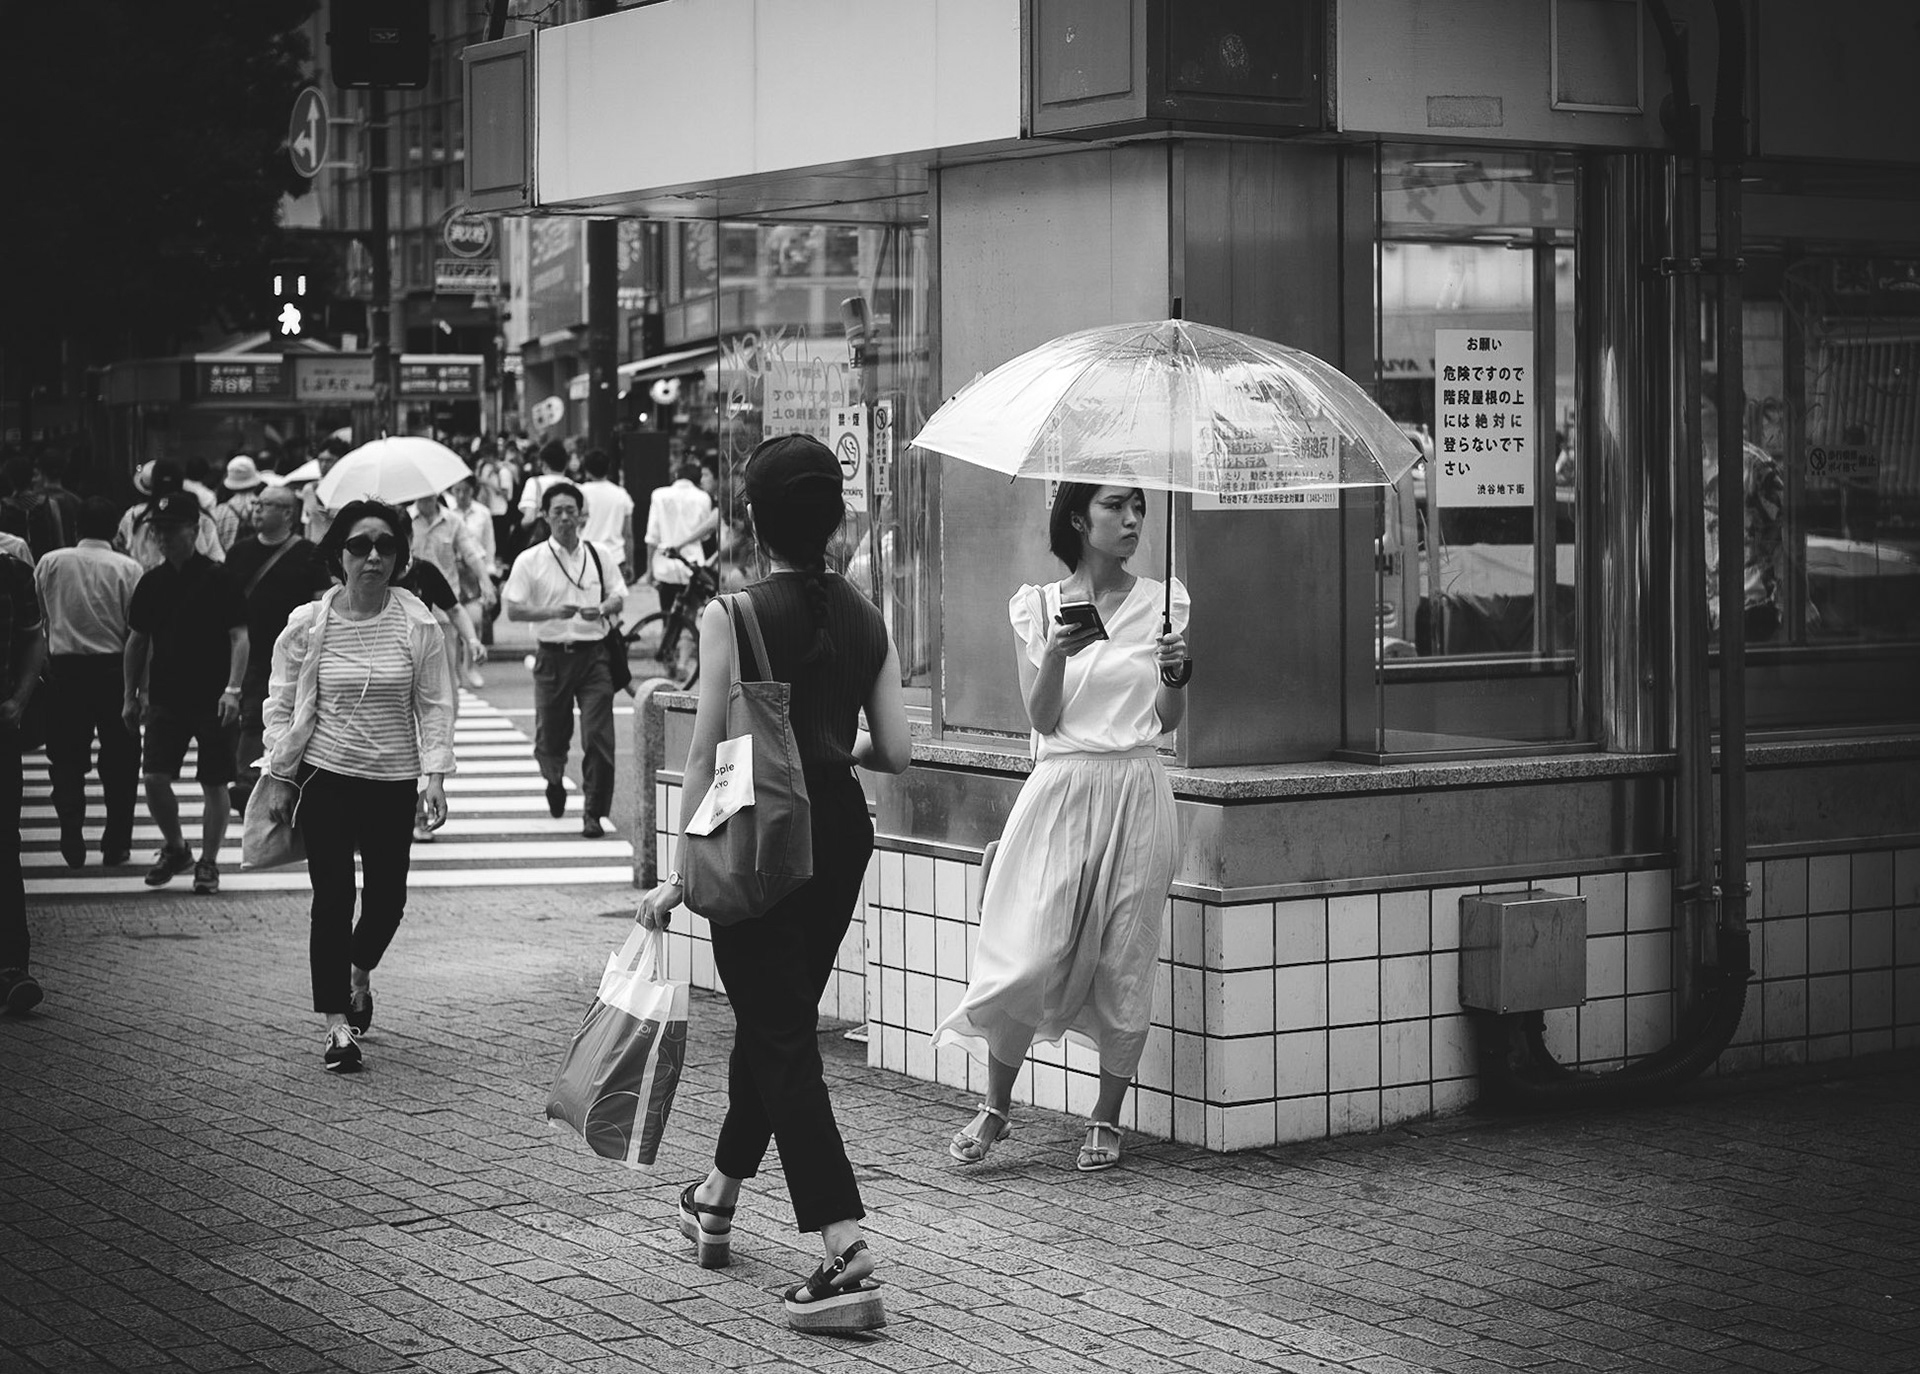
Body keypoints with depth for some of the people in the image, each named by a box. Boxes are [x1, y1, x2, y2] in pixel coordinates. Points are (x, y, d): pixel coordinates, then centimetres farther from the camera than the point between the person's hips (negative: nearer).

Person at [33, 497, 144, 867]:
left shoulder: (50, 563, -1)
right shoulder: (127, 569, -6)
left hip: (65, 669, 1)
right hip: (113, 670, -1)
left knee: (67, 758, 11)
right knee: (118, 761, 10)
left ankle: (71, 838, 0)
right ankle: (115, 844, 12)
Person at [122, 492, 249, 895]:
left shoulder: (217, 579, -8)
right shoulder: (152, 582, 6)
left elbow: (239, 636, -10)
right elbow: (137, 640, 14)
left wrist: (233, 690, -20)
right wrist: (131, 696, 13)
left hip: (213, 702, -4)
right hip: (166, 701, 4)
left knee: (214, 784, 2)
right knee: (154, 778, -4)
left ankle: (208, 863, 14)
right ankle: (175, 848, 17)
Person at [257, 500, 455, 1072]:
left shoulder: (417, 624, -3)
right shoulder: (307, 624, -4)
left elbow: (434, 705, 1)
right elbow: (281, 707, 4)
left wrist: (434, 776, -8)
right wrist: (280, 778, 1)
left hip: (393, 779, 1)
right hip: (326, 774, -1)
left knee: (387, 897, 8)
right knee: (333, 897, -5)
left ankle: (359, 973, 41)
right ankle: (337, 1025, 2)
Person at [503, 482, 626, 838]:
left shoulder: (597, 556, 6)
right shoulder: (530, 561, -1)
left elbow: (619, 596, 13)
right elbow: (513, 609, -5)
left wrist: (601, 609, -10)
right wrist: (553, 612, -18)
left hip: (593, 654, 1)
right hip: (552, 657, 0)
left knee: (598, 737, -8)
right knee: (550, 737, 9)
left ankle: (593, 814, 0)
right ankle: (555, 780, 44)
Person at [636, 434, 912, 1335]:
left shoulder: (733, 615, -12)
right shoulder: (865, 618, 3)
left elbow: (709, 754, -12)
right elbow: (895, 752, 2)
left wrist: (680, 871, -6)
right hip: (842, 830, 6)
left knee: (782, 1039, -4)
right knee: (774, 1020, 22)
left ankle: (846, 1259, -15)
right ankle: (717, 1200, 42)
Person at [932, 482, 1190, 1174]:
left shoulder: (1162, 602, 7)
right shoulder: (1037, 606, 4)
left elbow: (1168, 720, 3)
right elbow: (1043, 719, -4)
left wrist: (1175, 672, -17)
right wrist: (1056, 655, -21)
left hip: (1136, 791, 1)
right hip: (1062, 787, -1)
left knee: (1124, 966, 2)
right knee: (1031, 958, -8)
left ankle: (1106, 1118, 16)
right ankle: (996, 1104, 11)